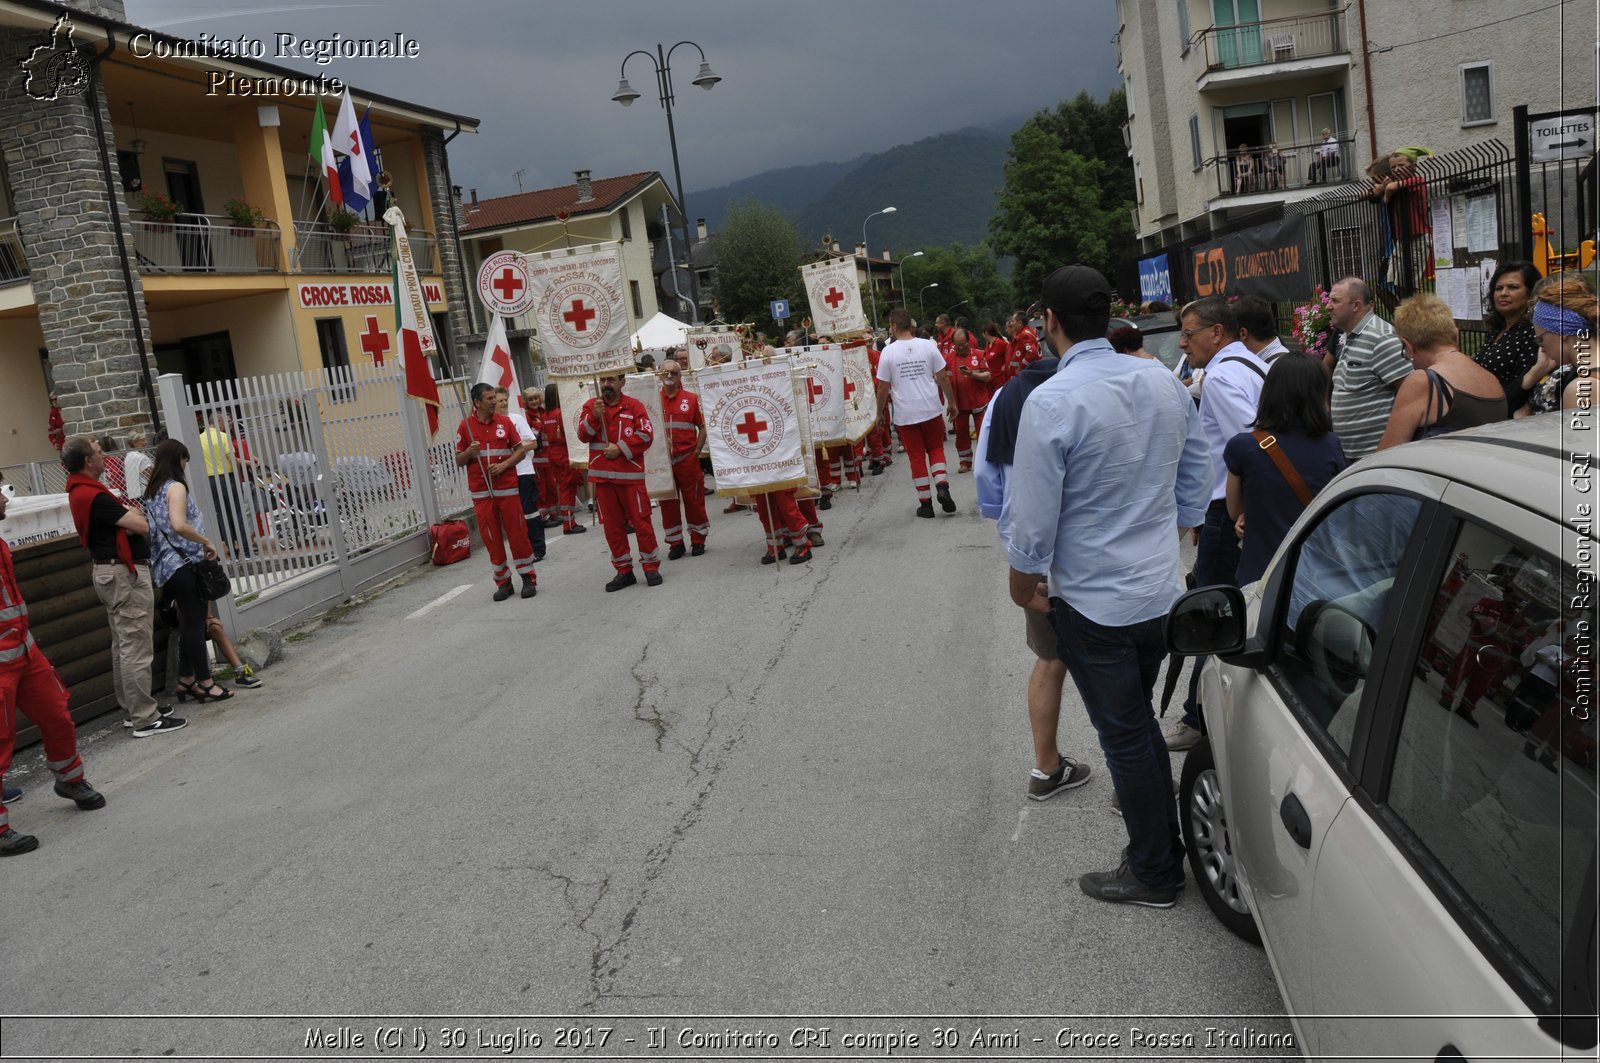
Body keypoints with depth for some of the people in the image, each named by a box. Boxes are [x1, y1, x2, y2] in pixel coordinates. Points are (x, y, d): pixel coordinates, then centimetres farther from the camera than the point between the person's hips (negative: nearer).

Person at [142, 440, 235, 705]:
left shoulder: (152, 491, 17)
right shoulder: (176, 487, -10)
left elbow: (153, 526, 21)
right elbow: (179, 525, -25)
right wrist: (207, 542, -17)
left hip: (164, 565, 9)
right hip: (182, 562, -9)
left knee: (189, 621, 15)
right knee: (195, 622, -5)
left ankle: (186, 680, 20)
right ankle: (205, 683, -1)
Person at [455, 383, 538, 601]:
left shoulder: (505, 422, 4)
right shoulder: (465, 426, 1)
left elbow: (521, 450, 5)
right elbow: (459, 460, 5)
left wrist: (504, 464, -11)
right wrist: (469, 452, -16)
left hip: (507, 487, 0)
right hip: (481, 491, 0)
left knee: (517, 533, 1)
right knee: (491, 538, 3)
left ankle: (528, 578, 11)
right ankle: (503, 581, 14)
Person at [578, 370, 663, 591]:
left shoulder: (634, 405, 0)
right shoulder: (590, 406, 9)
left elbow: (647, 434, -8)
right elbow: (583, 436, 0)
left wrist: (620, 449, -13)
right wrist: (595, 416, -15)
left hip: (630, 473, -3)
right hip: (601, 475, 3)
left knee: (640, 519, -1)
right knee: (612, 525, 7)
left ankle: (651, 566, 10)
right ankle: (624, 571, 16)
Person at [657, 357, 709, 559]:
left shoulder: (691, 398, 0)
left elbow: (703, 427, 4)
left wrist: (696, 451, -3)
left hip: (688, 458, -1)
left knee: (694, 500, 5)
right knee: (667, 502, 6)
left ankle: (698, 540, 18)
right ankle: (675, 543, 17)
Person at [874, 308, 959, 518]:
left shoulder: (888, 352, -8)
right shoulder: (928, 346, -3)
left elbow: (884, 388, -5)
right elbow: (943, 378, 0)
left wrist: (880, 412, 8)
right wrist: (951, 402, 13)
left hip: (905, 415, -1)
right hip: (931, 410, 1)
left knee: (916, 457, 6)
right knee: (936, 449, 16)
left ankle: (925, 502, 9)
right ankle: (942, 486, -6)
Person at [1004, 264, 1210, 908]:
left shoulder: (1051, 402, -21)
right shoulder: (1164, 383, 0)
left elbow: (1032, 522, -18)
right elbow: (1196, 485, 10)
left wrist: (1024, 586, -1)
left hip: (1093, 602, -7)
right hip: (1162, 590, 7)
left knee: (1124, 736, 8)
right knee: (1140, 721, 24)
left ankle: (1153, 877, 25)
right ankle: (1166, 844, 38)